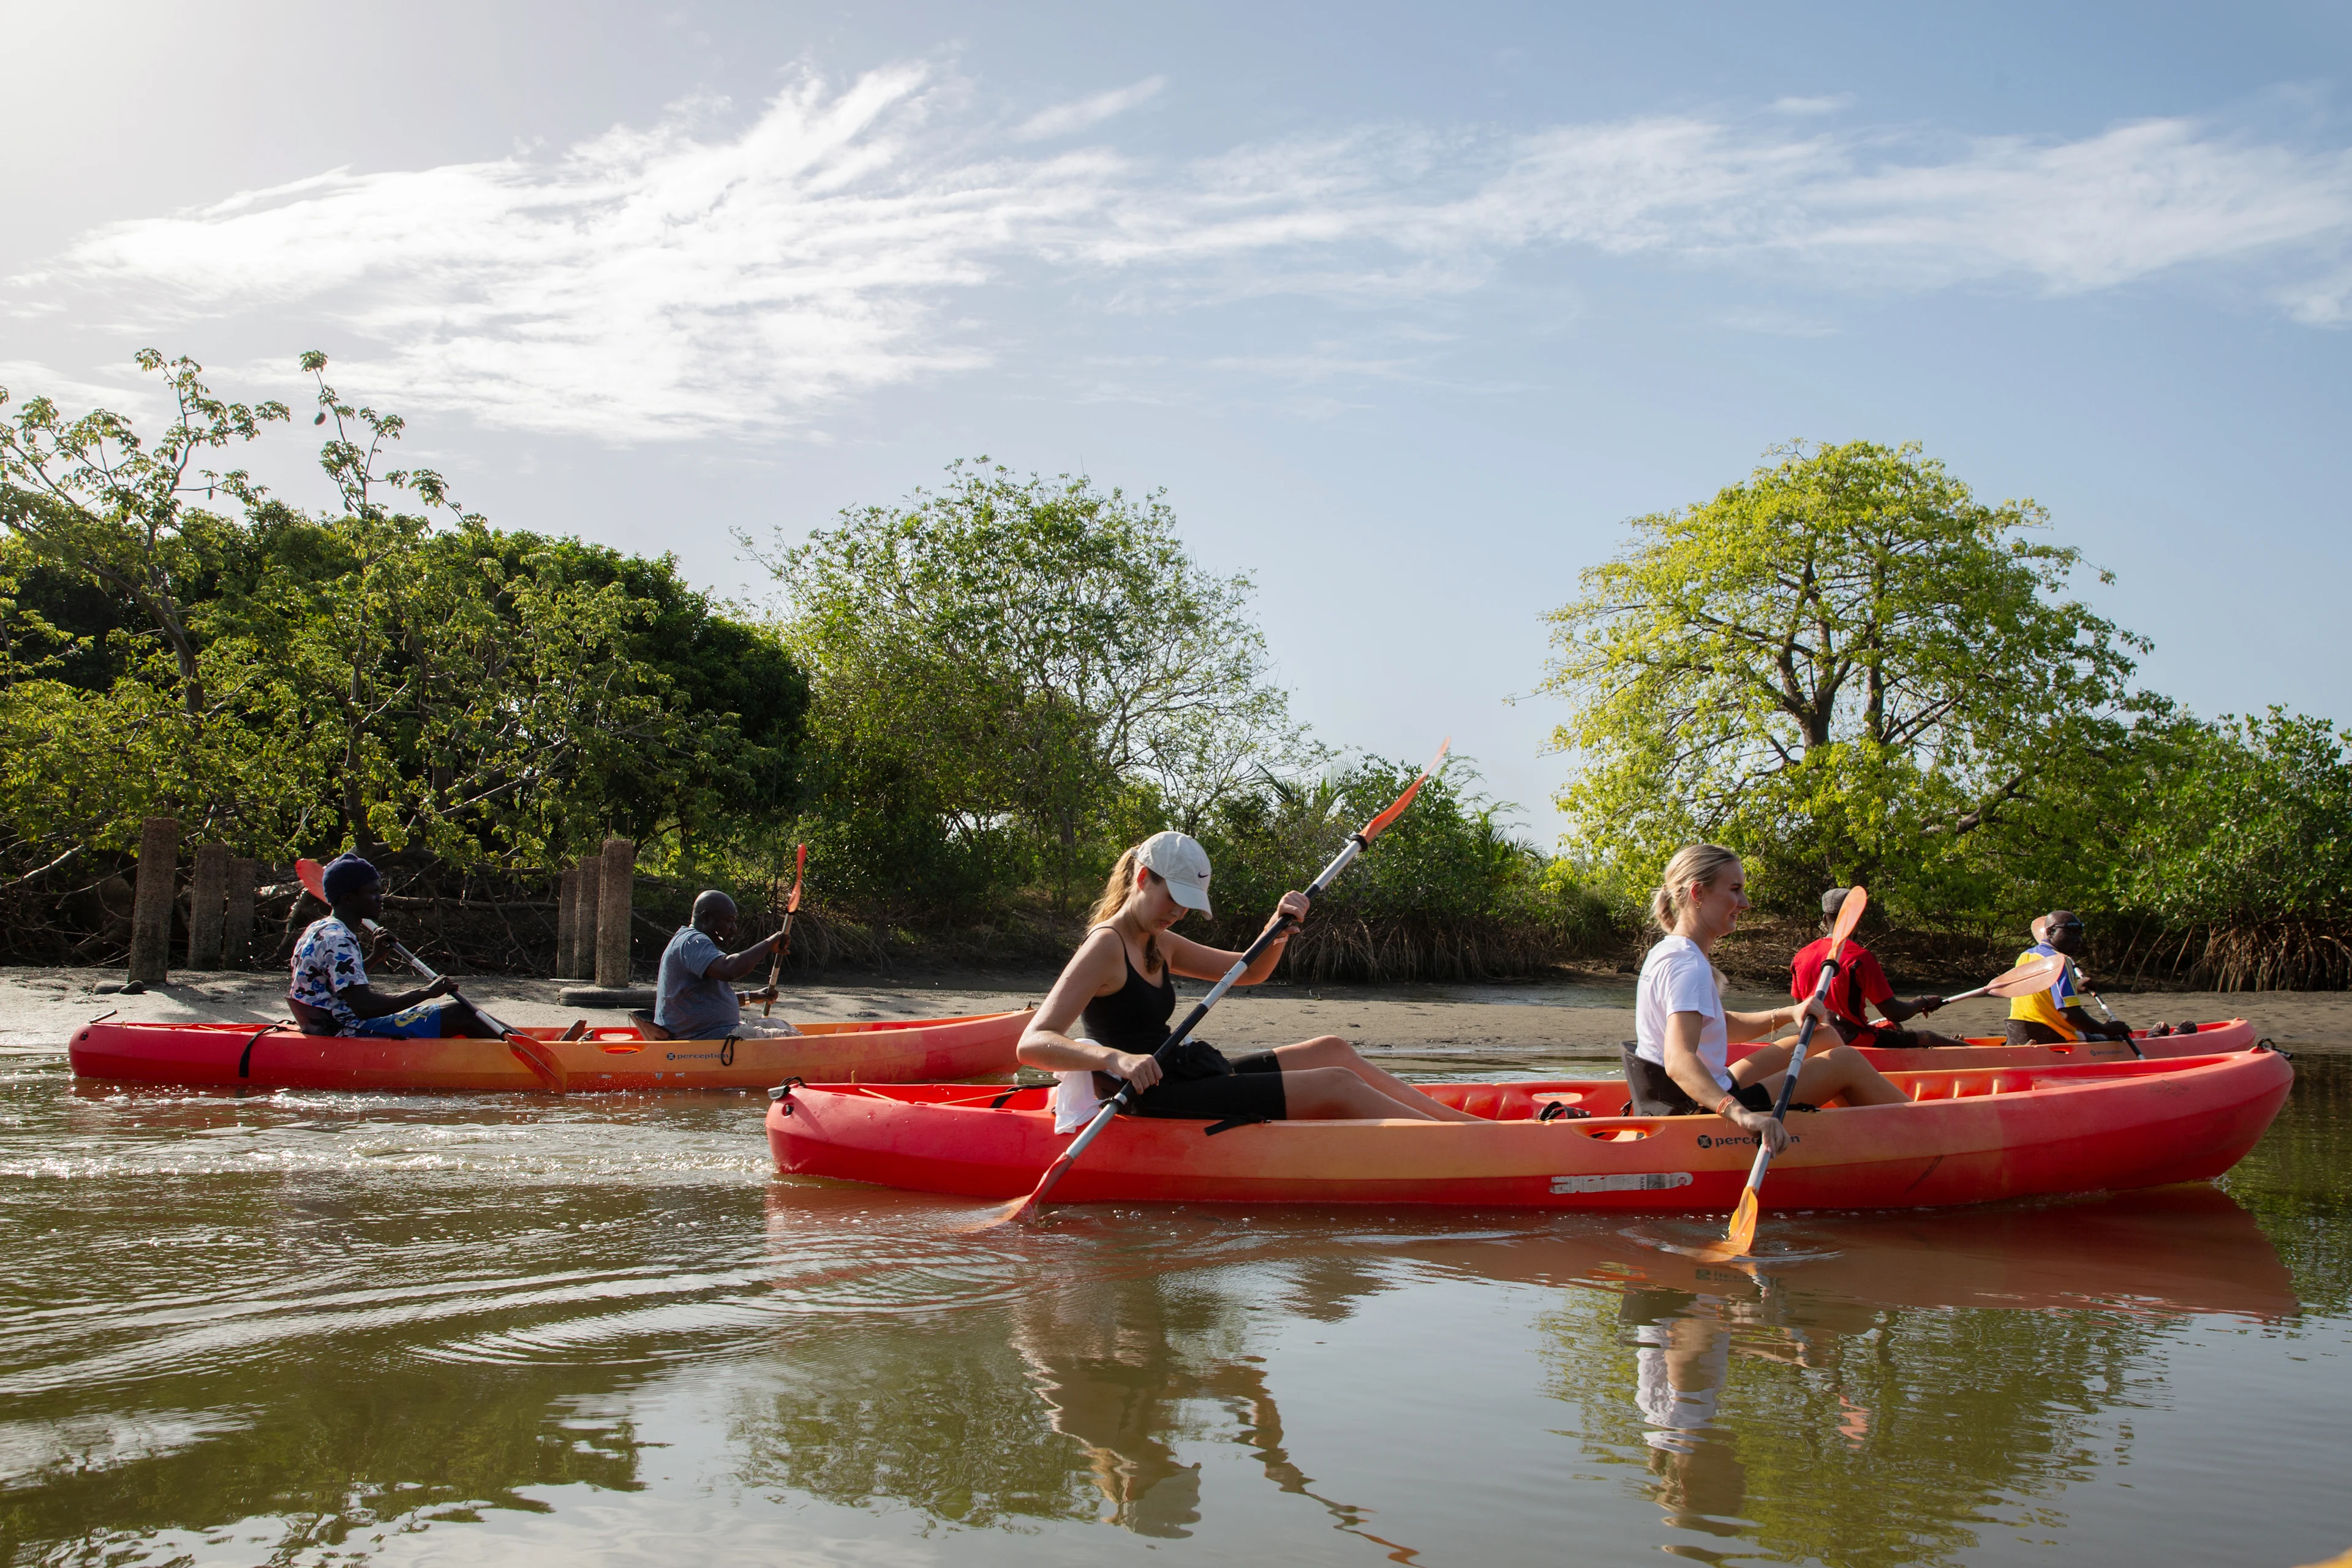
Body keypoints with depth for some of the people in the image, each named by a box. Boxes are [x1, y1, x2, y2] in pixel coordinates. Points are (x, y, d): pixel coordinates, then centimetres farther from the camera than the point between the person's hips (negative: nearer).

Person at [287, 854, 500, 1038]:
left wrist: (374, 957, 15)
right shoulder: (337, 940, -19)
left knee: (447, 1003, 19)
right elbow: (365, 1006, -26)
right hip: (347, 1036, -11)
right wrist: (428, 992, -20)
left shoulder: (319, 929, 13)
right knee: (458, 1014, -13)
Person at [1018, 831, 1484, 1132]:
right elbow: (1031, 1044, -26)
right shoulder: (1105, 948, -14)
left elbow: (1249, 972, 21)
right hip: (1157, 1104, -10)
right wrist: (1115, 1058, -42)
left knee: (1334, 1051, 15)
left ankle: (1464, 1121, 16)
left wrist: (1278, 928, -1)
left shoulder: (1157, 945, 14)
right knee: (1336, 1085, -13)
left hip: (1186, 1084, 10)